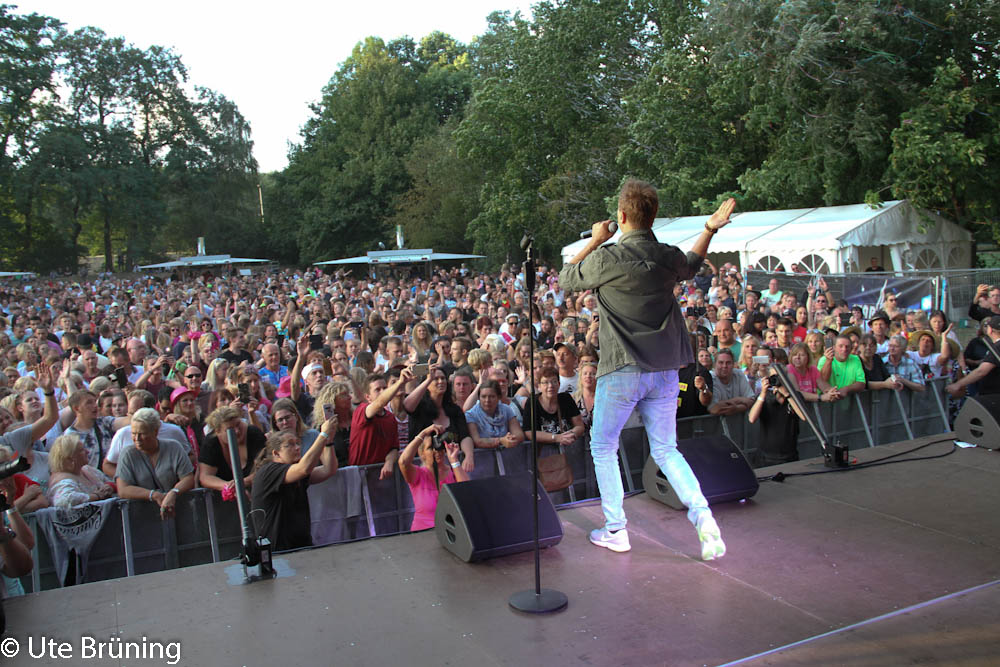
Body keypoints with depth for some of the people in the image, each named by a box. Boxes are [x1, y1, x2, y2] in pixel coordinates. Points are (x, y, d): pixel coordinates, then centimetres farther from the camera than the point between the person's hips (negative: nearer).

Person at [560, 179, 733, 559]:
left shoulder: (607, 259, -15)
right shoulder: (669, 258, 1)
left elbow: (566, 279, 3)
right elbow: (690, 267, 27)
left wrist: (594, 241, 10)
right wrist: (710, 230, 28)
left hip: (622, 371, -5)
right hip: (665, 371, 5)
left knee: (603, 448, 13)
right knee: (666, 450, 17)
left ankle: (615, 531, 17)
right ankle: (702, 514, -1)